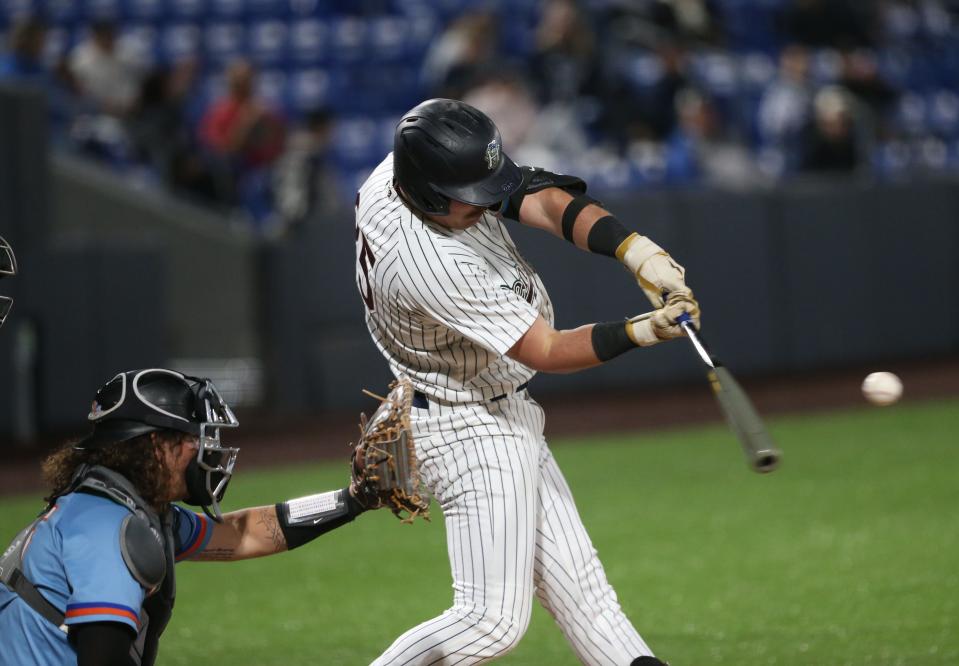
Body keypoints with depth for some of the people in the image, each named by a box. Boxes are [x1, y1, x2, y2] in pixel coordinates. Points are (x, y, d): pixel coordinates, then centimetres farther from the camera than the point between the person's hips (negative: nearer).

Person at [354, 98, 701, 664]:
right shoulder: (428, 264, -34)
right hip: (472, 431, -10)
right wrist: (641, 333, -34)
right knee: (494, 619, -8)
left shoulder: (418, 167, -11)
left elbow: (546, 202, -15)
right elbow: (547, 351, -25)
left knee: (573, 581, 8)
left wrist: (638, 252, -29)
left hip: (510, 419, 10)